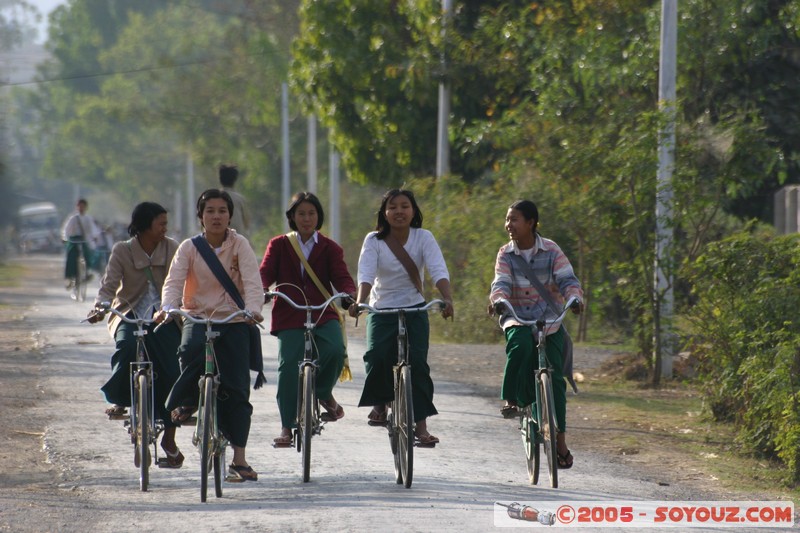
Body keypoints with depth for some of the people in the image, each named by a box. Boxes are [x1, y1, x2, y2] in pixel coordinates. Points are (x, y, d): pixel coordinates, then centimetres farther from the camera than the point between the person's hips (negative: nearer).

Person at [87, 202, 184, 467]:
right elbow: (109, 284, -11)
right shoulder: (122, 251, -2)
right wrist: (99, 307, -31)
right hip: (130, 315, -1)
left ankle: (169, 437, 5)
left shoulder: (172, 248, 2)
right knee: (126, 346, -35)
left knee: (172, 371, -10)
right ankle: (119, 400, -11)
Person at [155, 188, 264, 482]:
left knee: (236, 389, -4)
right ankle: (184, 401, -6)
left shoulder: (239, 245, -2)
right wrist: (167, 308, -32)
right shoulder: (189, 248, 0)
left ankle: (239, 459, 2)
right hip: (198, 317, 0)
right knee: (192, 349, -35)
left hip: (234, 320, 0)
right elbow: (174, 281, -11)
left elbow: (252, 282, -13)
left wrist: (253, 308, -33)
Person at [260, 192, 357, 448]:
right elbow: (266, 273, 1)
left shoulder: (329, 248, 12)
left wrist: (350, 294, -22)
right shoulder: (279, 245, 13)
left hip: (323, 314, 0)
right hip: (289, 316, 0)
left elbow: (341, 277, 1)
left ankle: (324, 392, 3)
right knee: (288, 367, -11)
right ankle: (287, 427, -2)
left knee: (336, 350, -27)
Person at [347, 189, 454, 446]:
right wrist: (359, 302, -40)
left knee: (417, 362, -14)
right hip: (381, 310, 0)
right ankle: (380, 404, 8)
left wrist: (447, 299, -38)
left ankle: (421, 425, -8)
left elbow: (438, 271, -19)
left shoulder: (423, 238, -7)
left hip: (414, 310, 0)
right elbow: (366, 274, -21)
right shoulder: (374, 240, -7)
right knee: (377, 356, -21)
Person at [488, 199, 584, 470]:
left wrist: (574, 298, -34)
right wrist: (498, 300, -36)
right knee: (520, 343, -36)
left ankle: (560, 439, 2)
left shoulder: (551, 251, -4)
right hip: (517, 319, 0)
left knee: (554, 377, -6)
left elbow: (568, 279, -12)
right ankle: (511, 399, -23)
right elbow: (501, 283, -13)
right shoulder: (505, 254, -1)